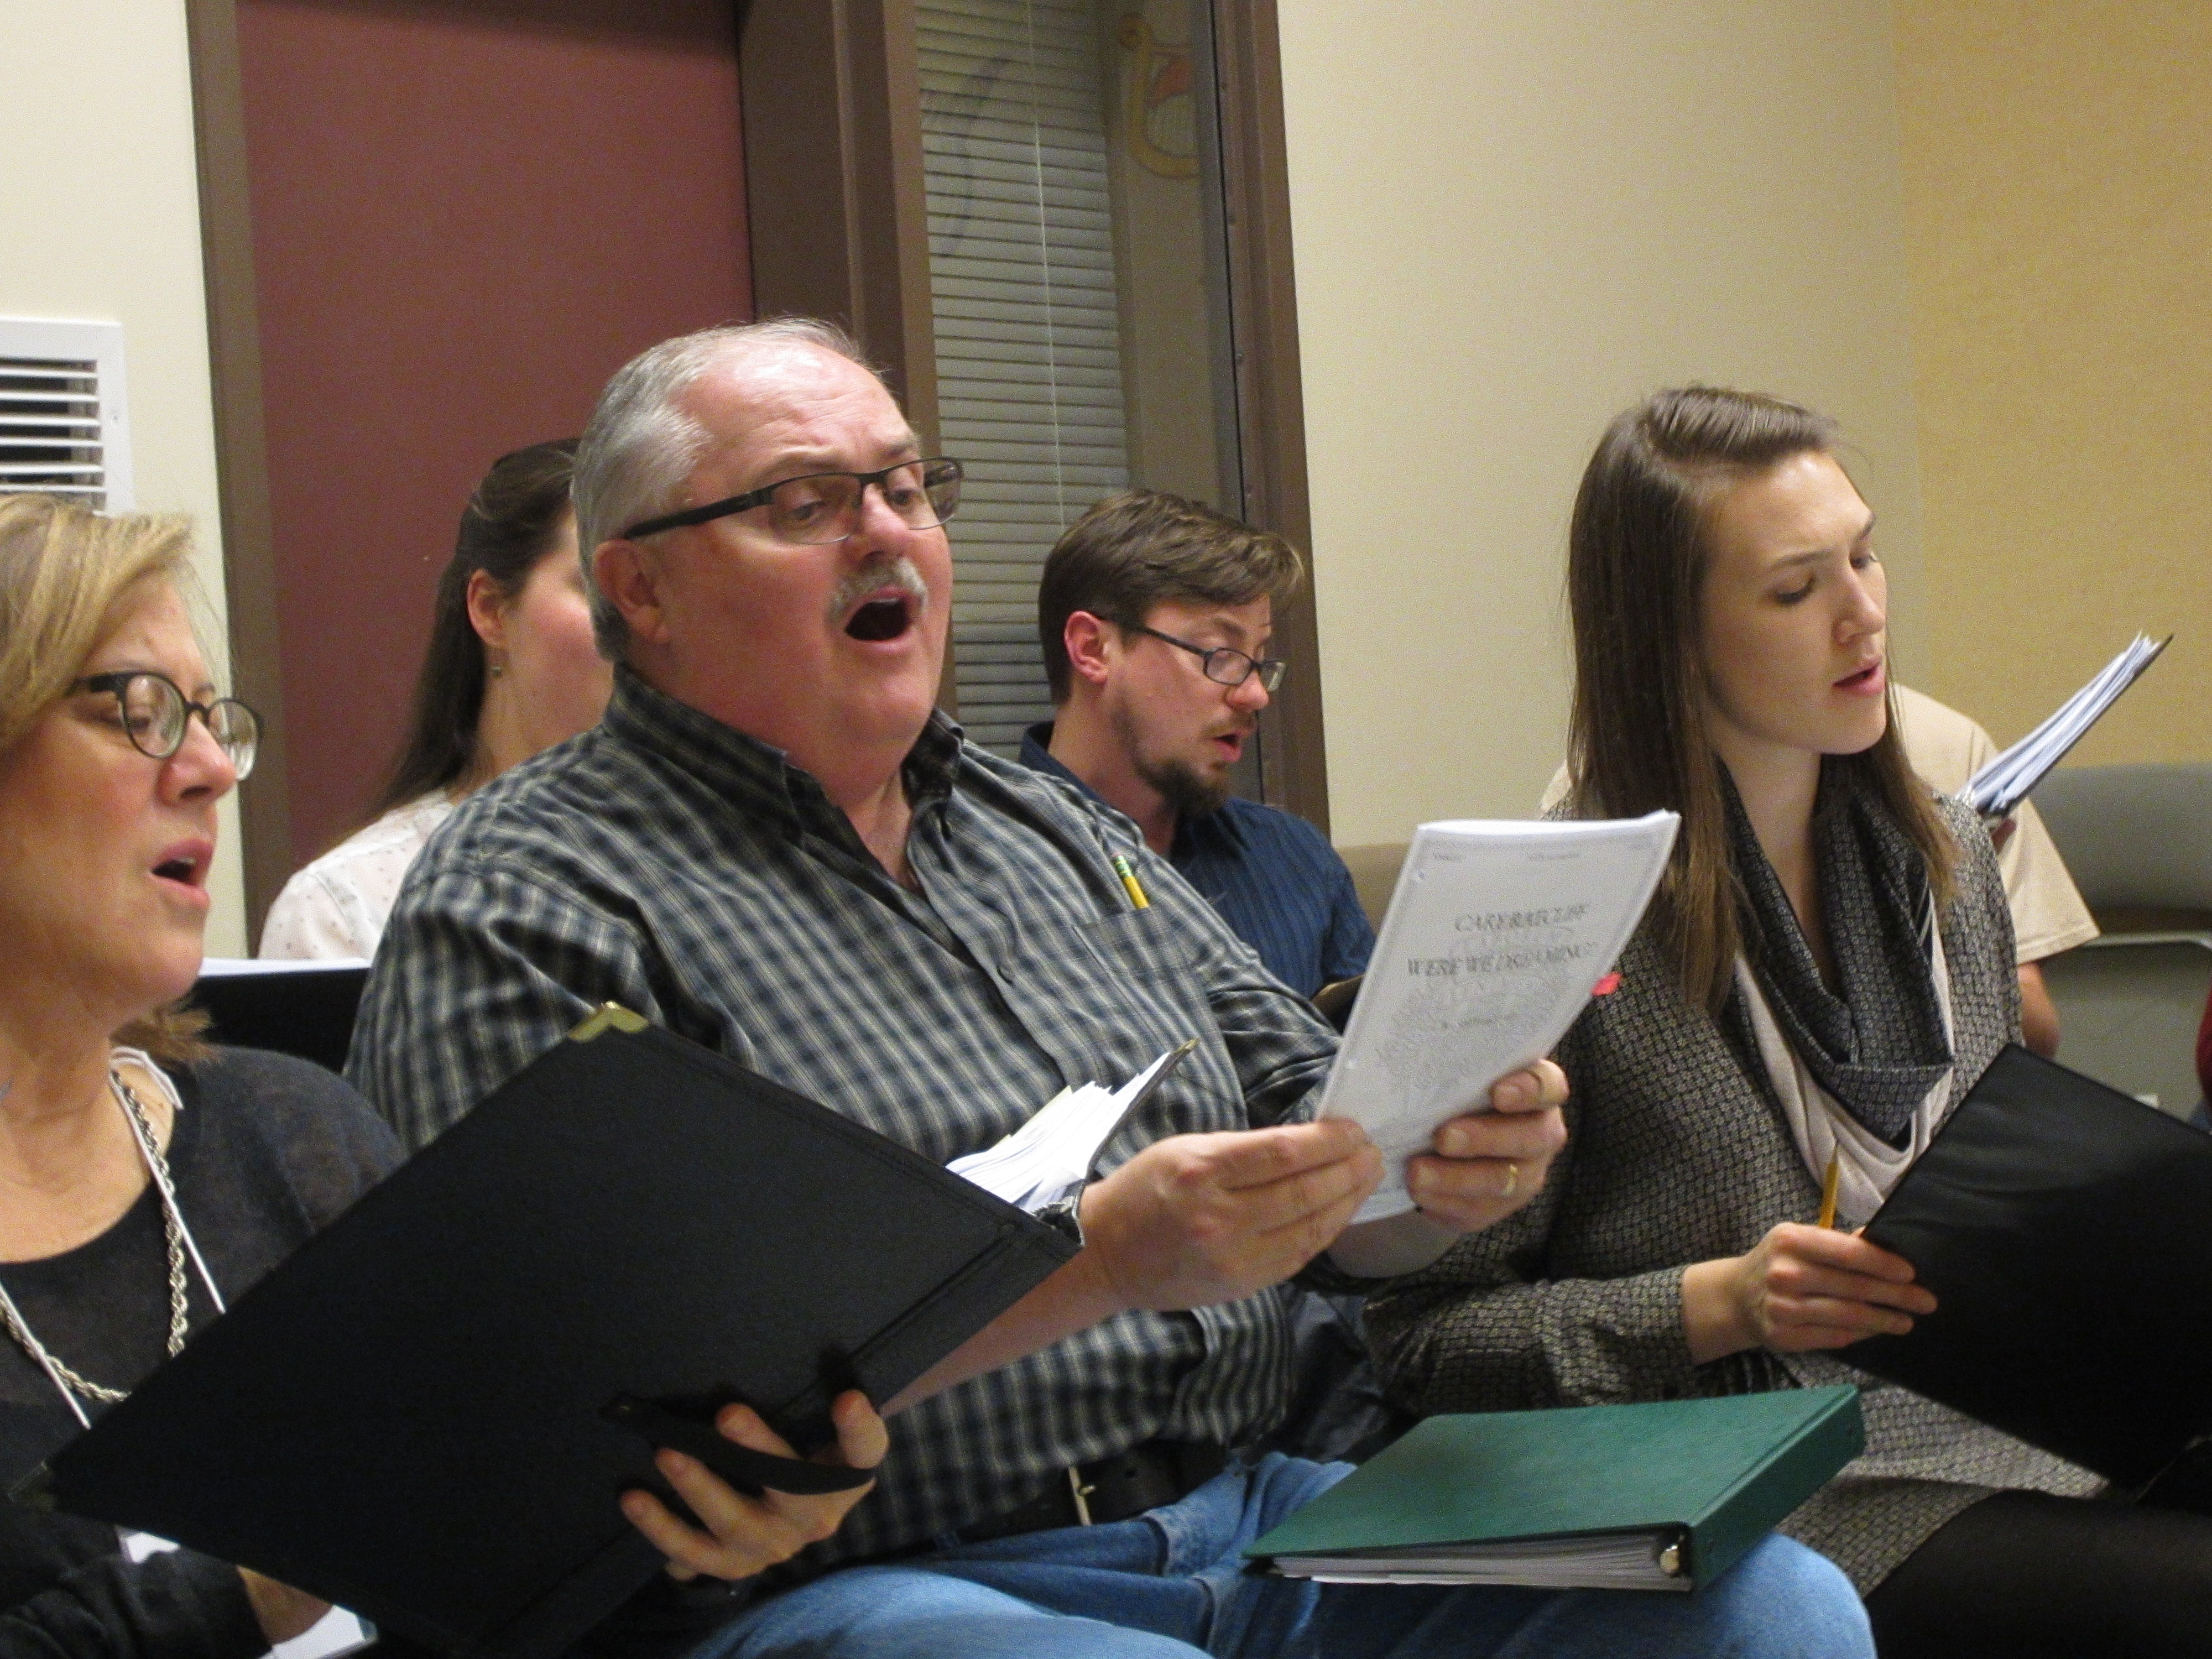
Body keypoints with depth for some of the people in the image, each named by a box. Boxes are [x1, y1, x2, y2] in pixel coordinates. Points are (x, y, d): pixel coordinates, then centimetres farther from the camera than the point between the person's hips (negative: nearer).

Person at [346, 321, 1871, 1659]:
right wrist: (1094, 1258, -22)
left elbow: (1314, 1159, 20)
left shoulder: (1054, 834, 20)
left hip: (1252, 1517, 7)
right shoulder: (520, 911, -3)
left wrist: (1453, 1167, -5)